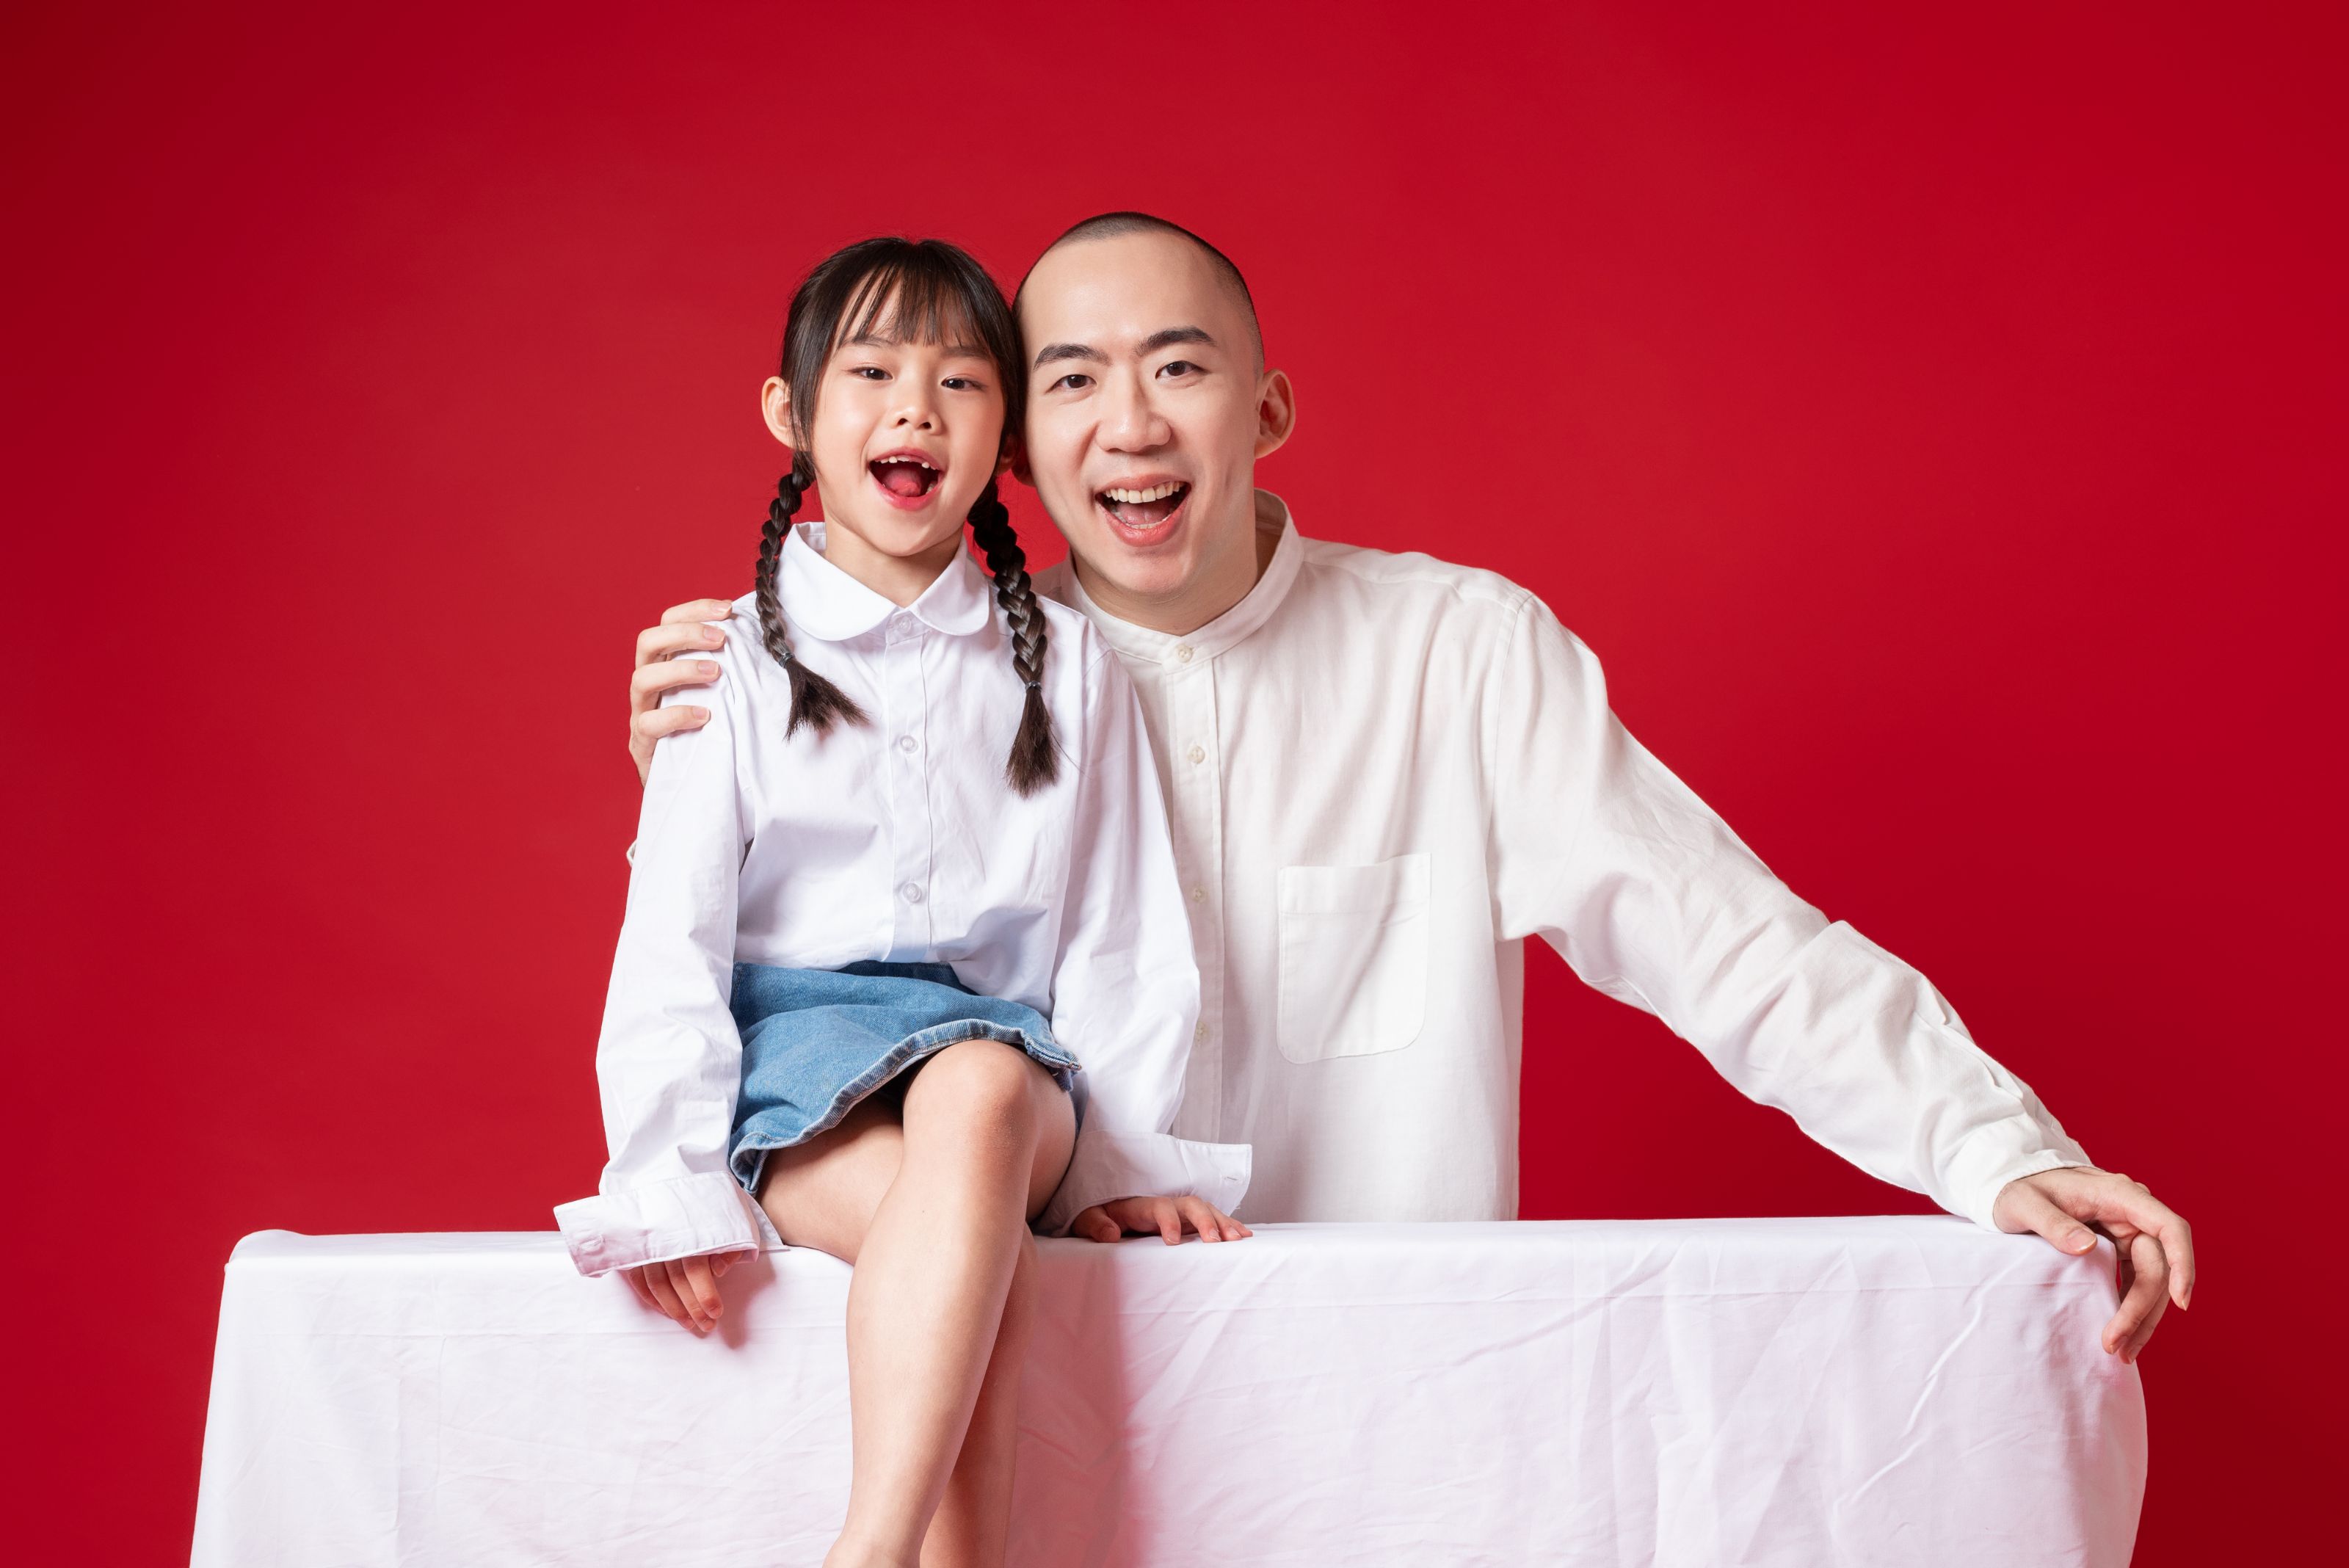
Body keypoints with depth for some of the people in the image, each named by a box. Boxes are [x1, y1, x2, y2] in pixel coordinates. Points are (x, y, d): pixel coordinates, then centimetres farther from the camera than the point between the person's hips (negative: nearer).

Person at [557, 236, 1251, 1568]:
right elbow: (672, 937, 2)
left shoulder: (1066, 663, 12)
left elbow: (1121, 933, 11)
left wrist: (1129, 1159, 3)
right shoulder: (735, 665, 7)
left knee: (978, 1092, -38)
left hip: (998, 1045, 1)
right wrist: (673, 1178, -9)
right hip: (791, 1046, -1)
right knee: (971, 1233, -35)